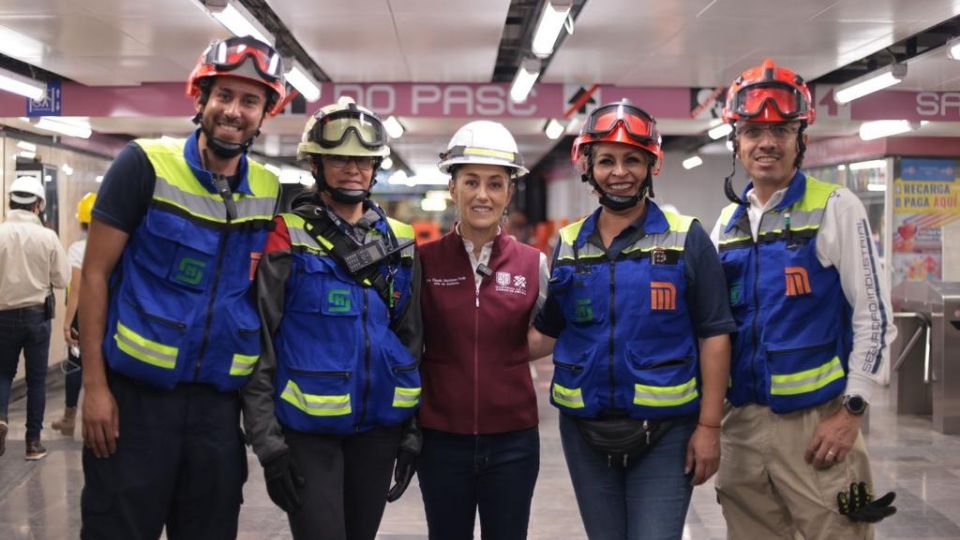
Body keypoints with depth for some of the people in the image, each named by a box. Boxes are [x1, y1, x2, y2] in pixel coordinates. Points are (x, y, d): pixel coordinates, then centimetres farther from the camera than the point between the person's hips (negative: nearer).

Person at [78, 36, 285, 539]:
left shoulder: (270, 193, 3)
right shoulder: (145, 164, -8)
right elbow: (95, 273, -6)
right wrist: (94, 384, -11)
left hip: (219, 400, 4)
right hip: (135, 391, -3)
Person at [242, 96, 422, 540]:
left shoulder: (399, 243, 9)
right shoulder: (287, 240, -6)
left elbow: (411, 342, 13)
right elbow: (259, 345, -8)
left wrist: (411, 429, 9)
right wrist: (267, 440, -12)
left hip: (379, 428, 5)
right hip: (307, 430, -5)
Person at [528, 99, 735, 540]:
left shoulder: (686, 239, -5)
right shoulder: (568, 244, 6)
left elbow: (713, 335, -6)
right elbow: (547, 332, 10)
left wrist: (708, 426, -11)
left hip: (665, 432, -4)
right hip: (585, 431, 4)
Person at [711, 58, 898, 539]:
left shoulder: (835, 207, -4)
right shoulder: (727, 222, 9)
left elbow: (873, 316, -6)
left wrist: (852, 412, -11)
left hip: (817, 421, -5)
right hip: (742, 421, 5)